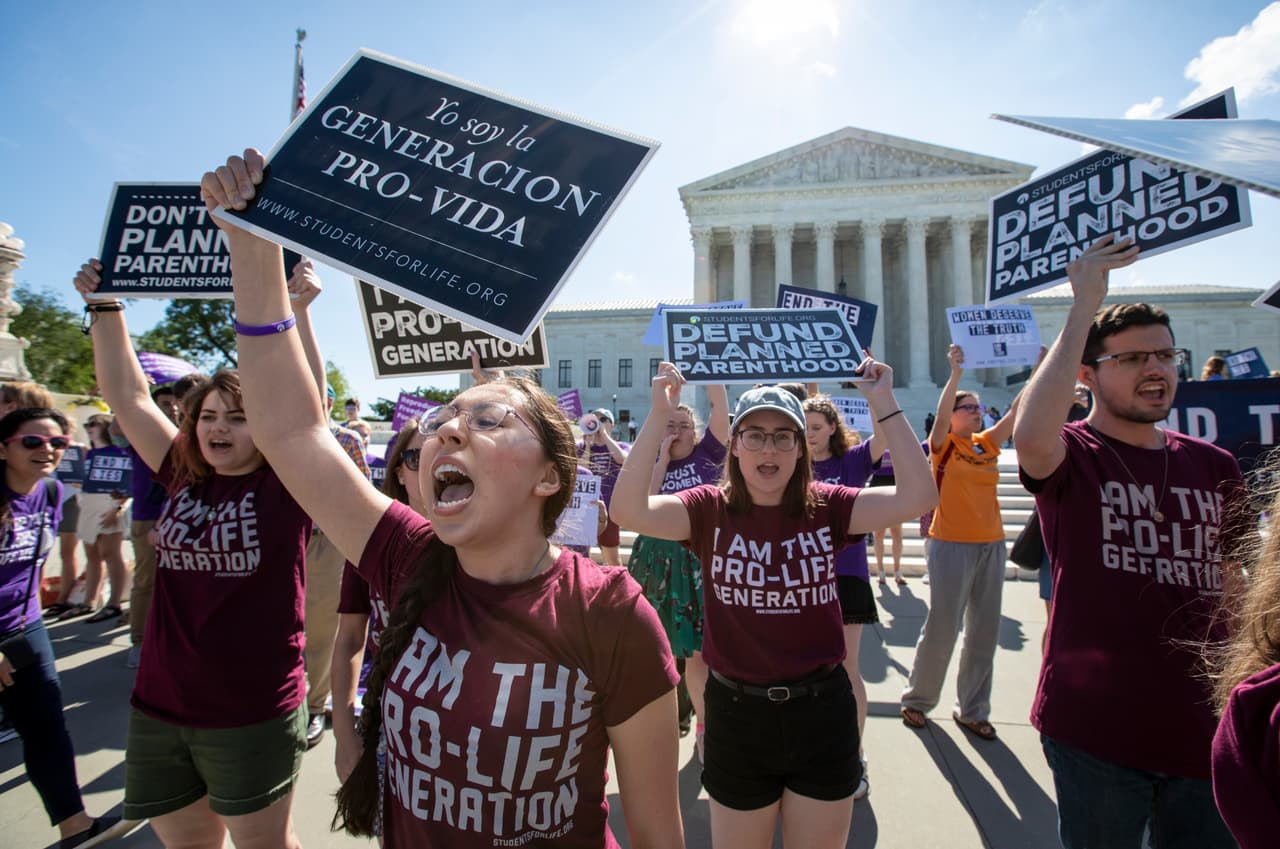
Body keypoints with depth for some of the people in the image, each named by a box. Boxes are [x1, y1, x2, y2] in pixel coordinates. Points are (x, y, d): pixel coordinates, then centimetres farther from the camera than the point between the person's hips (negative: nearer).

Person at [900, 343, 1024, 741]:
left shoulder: (987, 444, 9)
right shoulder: (944, 445, -5)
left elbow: (1018, 410, 3)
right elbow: (940, 413, -23)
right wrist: (956, 372, -32)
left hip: (991, 545, 6)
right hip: (952, 545, -6)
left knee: (984, 632, 11)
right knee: (941, 629, 1)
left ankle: (972, 711, 26)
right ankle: (916, 700, 20)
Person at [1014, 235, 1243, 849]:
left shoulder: (1215, 467, 7)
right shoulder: (1070, 457, -10)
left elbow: (1230, 584, 16)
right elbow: (1030, 435, -36)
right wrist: (1083, 309, -28)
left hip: (1205, 728, 5)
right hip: (1096, 730, -5)